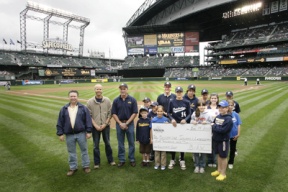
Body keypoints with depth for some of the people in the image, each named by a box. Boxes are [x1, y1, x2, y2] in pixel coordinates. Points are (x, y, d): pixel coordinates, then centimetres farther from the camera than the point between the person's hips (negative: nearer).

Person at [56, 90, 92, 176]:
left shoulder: (83, 108, -3)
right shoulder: (64, 109, 3)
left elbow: (88, 120, -4)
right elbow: (60, 122, 4)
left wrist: (88, 131, -7)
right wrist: (60, 133, 1)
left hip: (81, 133, -2)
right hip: (69, 135, 2)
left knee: (84, 150, 10)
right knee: (71, 152, 13)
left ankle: (86, 166, 26)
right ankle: (73, 167, 28)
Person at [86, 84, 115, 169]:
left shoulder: (107, 100, -2)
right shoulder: (90, 102, -4)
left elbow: (110, 113, -1)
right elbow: (89, 116, -4)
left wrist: (105, 124, -9)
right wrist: (95, 125, -11)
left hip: (106, 126, 1)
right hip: (95, 127, 0)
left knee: (107, 143, 12)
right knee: (96, 145, 8)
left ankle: (110, 160, 28)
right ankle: (97, 163, 22)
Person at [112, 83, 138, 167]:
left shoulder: (132, 100, -4)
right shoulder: (116, 100, 1)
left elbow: (135, 113, -5)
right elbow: (114, 114, 2)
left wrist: (126, 123, -10)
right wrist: (120, 123, -9)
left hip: (130, 123, -1)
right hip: (119, 123, 1)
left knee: (131, 143, 7)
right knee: (120, 143, 10)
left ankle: (132, 159, 21)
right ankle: (121, 160, 22)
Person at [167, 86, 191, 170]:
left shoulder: (186, 102, -1)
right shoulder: (171, 102, 1)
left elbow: (189, 113, 1)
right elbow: (168, 113, 3)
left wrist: (185, 119, -16)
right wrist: (172, 119, -14)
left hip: (183, 124, 0)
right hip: (174, 124, 1)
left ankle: (182, 160, 21)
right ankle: (172, 160, 20)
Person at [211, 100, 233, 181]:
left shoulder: (228, 119, -19)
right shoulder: (218, 116, 4)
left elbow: (222, 130, -26)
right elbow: (213, 125, 11)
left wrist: (214, 126, -15)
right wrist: (213, 132, -7)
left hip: (223, 140, -7)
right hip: (216, 139, 7)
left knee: (223, 157, 7)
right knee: (218, 155, 20)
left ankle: (223, 173, 21)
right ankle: (219, 170, 36)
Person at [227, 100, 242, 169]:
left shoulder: (236, 115, -8)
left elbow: (239, 125, -3)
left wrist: (238, 134, -5)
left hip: (234, 135, 2)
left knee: (232, 149, 15)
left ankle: (231, 163, 33)